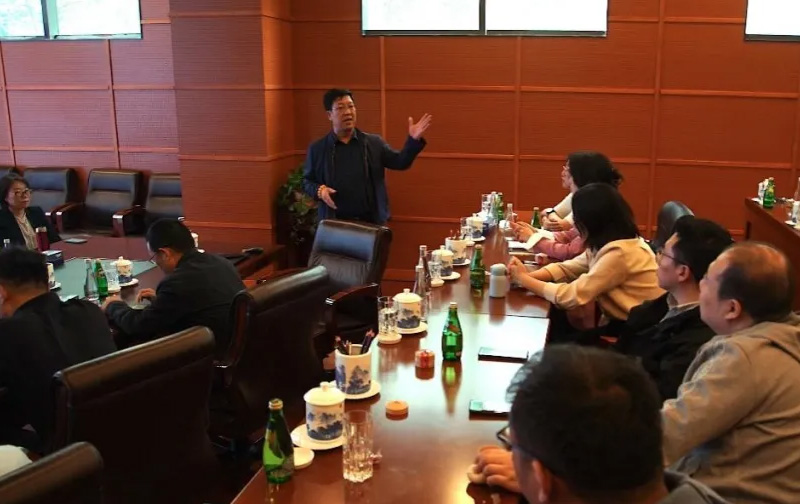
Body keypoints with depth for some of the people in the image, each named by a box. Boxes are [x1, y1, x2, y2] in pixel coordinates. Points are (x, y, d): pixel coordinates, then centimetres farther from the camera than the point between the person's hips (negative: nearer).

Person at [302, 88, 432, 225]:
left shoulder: (374, 143, 4)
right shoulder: (317, 149, 2)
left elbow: (400, 162, 2)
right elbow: (307, 181, 10)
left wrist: (414, 140, -14)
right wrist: (319, 190, -12)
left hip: (372, 221, 1)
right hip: (335, 223, -1)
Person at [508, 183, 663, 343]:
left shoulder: (619, 253, -26)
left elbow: (572, 296, -25)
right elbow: (568, 268, 5)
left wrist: (524, 280, -14)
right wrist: (527, 276, -12)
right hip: (619, 320, 8)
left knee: (561, 345, -6)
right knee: (554, 319, 5)